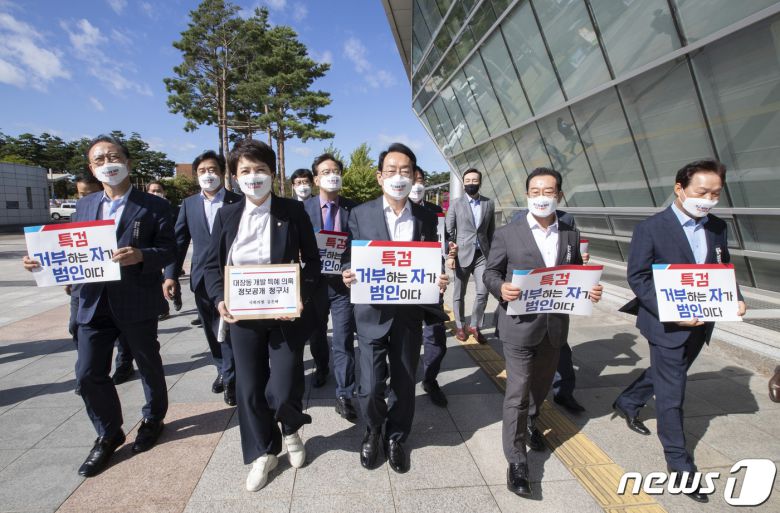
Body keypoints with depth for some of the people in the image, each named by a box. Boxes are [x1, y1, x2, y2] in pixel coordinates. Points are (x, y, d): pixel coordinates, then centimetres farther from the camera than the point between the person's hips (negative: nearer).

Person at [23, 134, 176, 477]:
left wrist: (140, 255, -27)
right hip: (93, 303, 4)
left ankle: (153, 419, 38)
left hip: (137, 303, -4)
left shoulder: (154, 206, -4)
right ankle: (108, 435, 28)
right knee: (88, 374, 6)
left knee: (149, 366, 13)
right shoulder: (84, 205, 11)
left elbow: (169, 250, -9)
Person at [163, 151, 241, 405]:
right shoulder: (189, 204, 8)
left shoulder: (237, 202, -3)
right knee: (212, 330, 15)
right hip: (202, 278, 4)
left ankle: (230, 378, 16)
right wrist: (170, 275, 0)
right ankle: (223, 369, 35)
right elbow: (178, 241, 6)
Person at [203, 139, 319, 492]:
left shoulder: (293, 211, -4)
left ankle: (291, 430, 35)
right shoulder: (226, 215, 4)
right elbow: (211, 265, 6)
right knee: (249, 389, 11)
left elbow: (312, 261, -2)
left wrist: (301, 297, -17)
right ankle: (263, 453, 36)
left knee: (282, 391, -3)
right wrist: (219, 299, -11)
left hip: (286, 314, -3)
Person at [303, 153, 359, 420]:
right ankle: (321, 369, 50)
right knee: (316, 334, 22)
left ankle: (343, 396, 10)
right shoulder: (304, 207, -1)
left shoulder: (354, 208, -1)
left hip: (344, 282, -1)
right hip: (314, 281, 2)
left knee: (344, 341, -2)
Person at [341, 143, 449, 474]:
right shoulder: (360, 214, -1)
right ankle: (373, 430, 33)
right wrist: (348, 274, -22)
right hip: (373, 313, -1)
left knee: (404, 383, 13)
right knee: (370, 387, 0)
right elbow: (349, 259, 0)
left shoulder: (426, 218, 4)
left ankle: (395, 438, 39)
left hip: (409, 313, 2)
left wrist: (439, 281, -14)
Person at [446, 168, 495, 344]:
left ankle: (475, 326, 15)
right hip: (462, 254, -1)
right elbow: (448, 232, 0)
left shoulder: (489, 203, 8)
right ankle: (460, 326, 23)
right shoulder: (456, 204, 1)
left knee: (483, 292, -3)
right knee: (459, 294, 7)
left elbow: (491, 231, 10)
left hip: (482, 255, 2)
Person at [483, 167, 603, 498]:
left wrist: (590, 291, -8)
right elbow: (490, 272, -3)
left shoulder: (570, 235, 7)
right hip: (520, 324, -4)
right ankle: (516, 461, 12)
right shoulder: (507, 234, -6)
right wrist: (501, 288, -24)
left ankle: (530, 422, 51)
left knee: (542, 383, 23)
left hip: (555, 323, 5)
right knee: (518, 392, -1)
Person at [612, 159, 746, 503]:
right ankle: (679, 462, 20)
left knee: (664, 373, 25)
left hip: (699, 324, 7)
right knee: (671, 394, 3)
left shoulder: (717, 227, 4)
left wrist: (735, 299, -7)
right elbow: (638, 277, -16)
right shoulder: (651, 228, -15)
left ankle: (627, 403, 50)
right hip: (667, 325, -7)